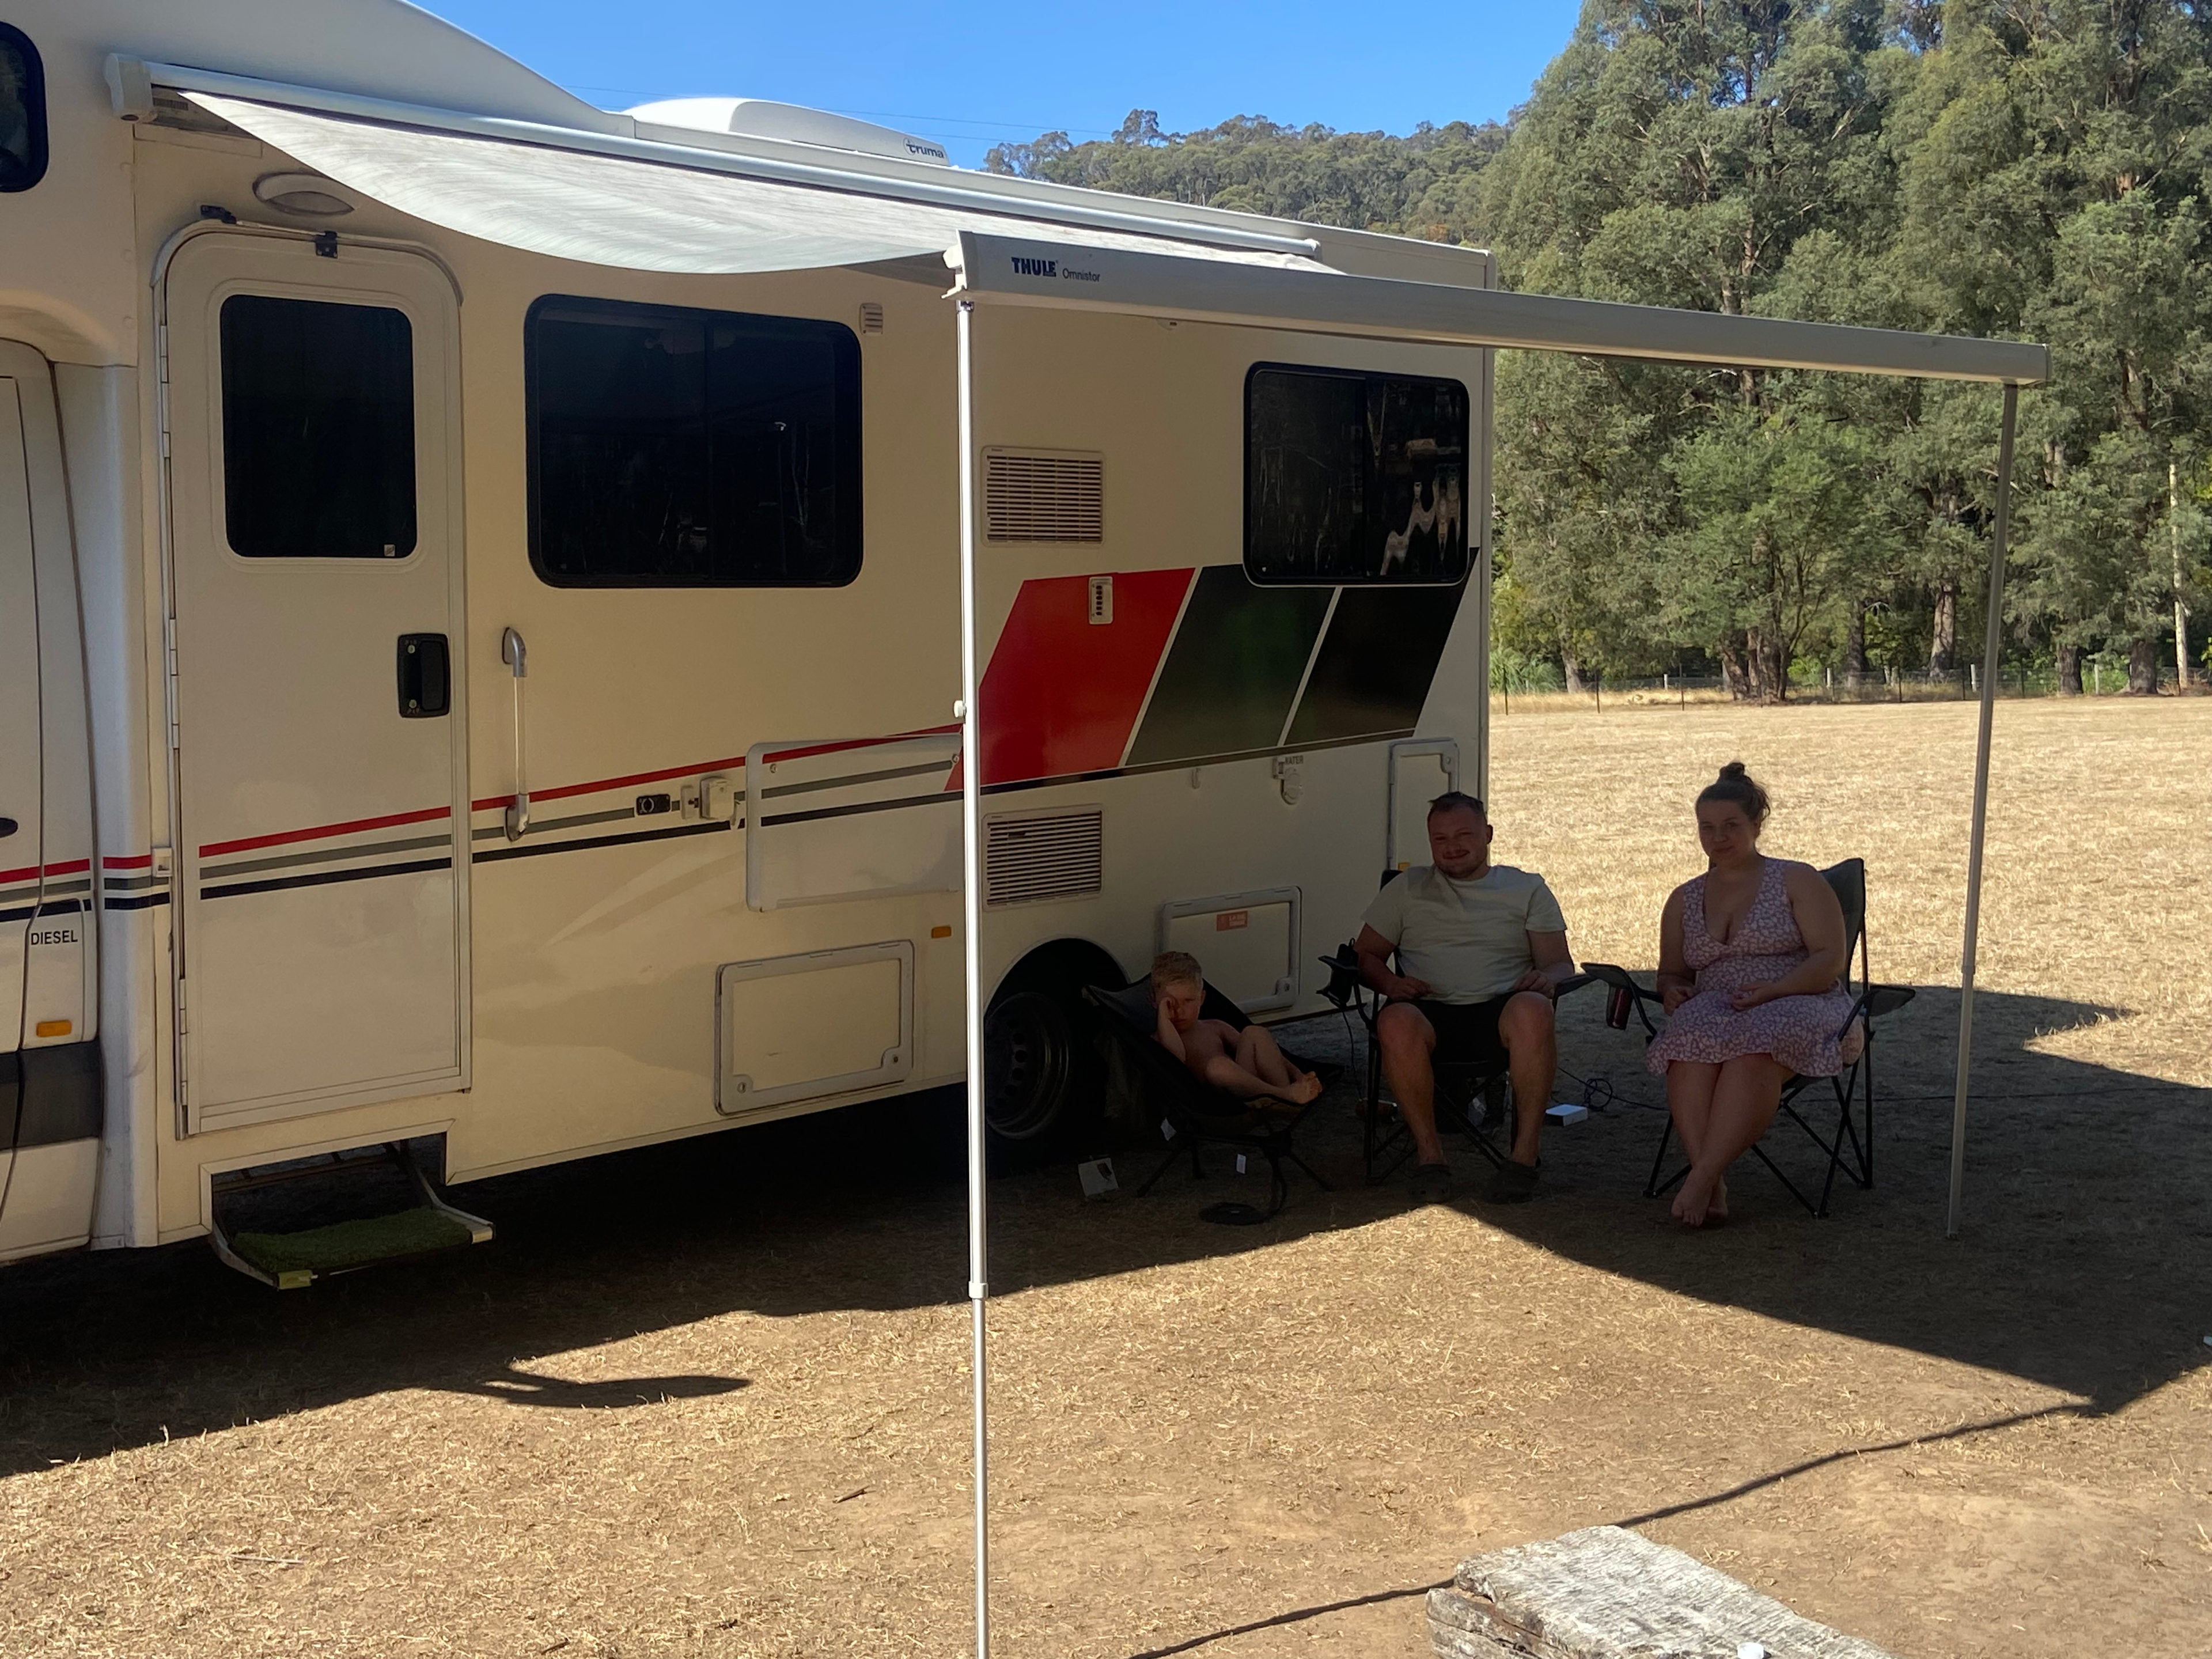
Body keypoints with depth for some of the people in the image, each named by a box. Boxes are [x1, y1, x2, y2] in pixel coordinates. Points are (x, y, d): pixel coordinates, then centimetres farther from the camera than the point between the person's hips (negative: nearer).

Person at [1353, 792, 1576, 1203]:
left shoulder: (1528, 889, 20)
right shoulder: (1406, 890, 22)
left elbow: (1560, 963, 13)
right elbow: (1366, 954, 18)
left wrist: (1547, 978, -13)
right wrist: (1389, 982, -6)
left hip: (1500, 1009, 0)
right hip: (1431, 1012, 0)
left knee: (1532, 1010, -37)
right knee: (1396, 1022, -37)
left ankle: (1524, 1152, -30)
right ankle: (1429, 1152, -26)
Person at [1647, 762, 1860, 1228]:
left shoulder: (1798, 882, 8)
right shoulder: (1684, 900, 21)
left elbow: (1830, 960, -2)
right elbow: (1672, 971, 26)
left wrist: (1774, 990, -19)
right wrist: (1672, 990, 0)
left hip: (1798, 1006, -3)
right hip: (1713, 1010, 3)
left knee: (1753, 1047, -40)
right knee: (1691, 1047, -36)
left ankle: (1700, 1178, -45)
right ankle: (1713, 1188, -45)